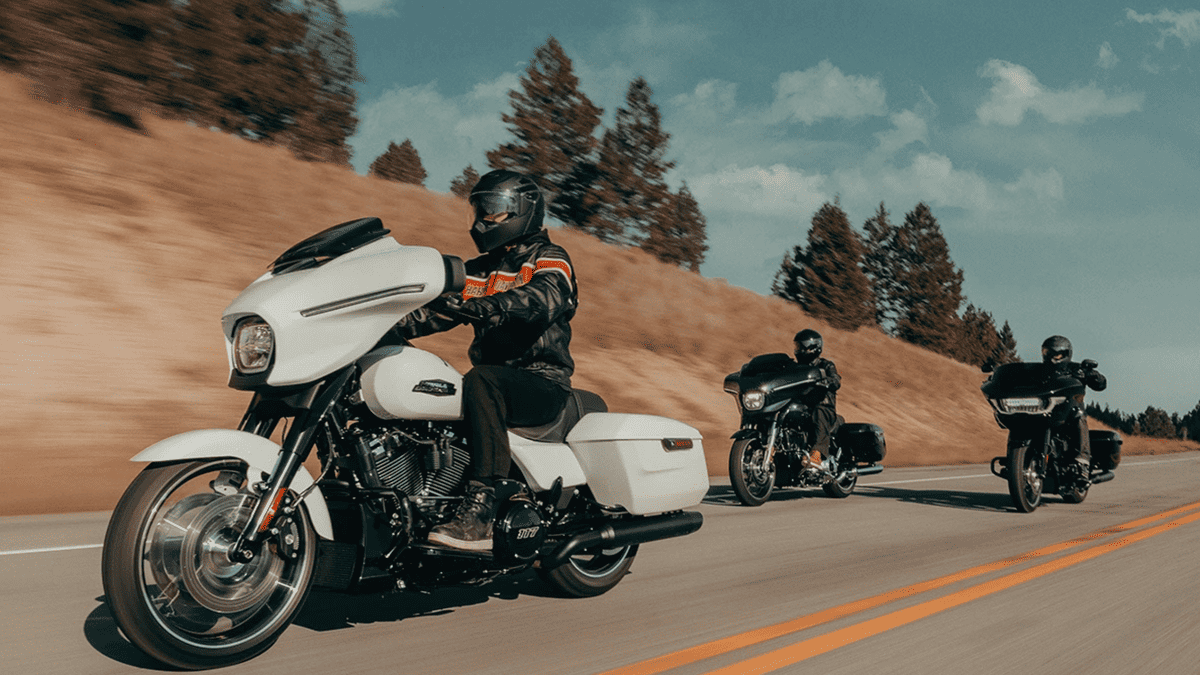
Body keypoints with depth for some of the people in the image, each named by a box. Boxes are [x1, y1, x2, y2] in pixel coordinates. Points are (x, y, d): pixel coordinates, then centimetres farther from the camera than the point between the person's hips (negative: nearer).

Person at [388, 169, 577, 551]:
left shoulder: (549, 260, -1)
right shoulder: (478, 271, 22)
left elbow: (544, 299, -24)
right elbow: (439, 310, 11)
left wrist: (487, 305, -41)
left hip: (543, 383, -7)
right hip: (496, 381, 7)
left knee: (480, 380, -37)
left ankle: (480, 512, -42)